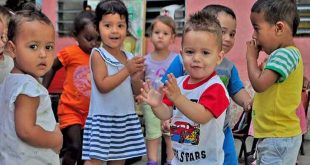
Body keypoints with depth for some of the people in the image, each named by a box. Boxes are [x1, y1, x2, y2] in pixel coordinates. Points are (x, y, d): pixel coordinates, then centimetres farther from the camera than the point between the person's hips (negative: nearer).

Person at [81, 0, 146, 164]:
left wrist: (136, 78, -12)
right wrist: (127, 70, -22)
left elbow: (137, 92, 10)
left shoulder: (130, 57, 6)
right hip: (103, 117, -6)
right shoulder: (98, 55, -9)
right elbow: (103, 86, -19)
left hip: (126, 118, 6)